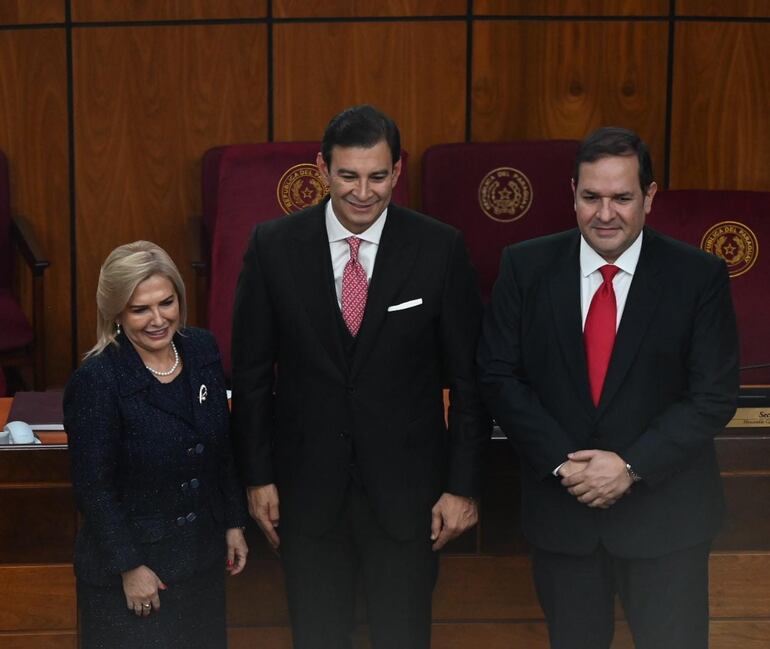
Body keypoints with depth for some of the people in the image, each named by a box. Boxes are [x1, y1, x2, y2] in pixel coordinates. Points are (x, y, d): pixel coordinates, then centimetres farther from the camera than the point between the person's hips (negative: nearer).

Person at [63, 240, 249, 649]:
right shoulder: (95, 381, -19)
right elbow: (94, 488, -16)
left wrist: (234, 523, 10)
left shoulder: (202, 350, -2)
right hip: (131, 559, -6)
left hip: (201, 555, 6)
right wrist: (129, 566, -15)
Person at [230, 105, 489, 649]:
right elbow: (252, 372, 1)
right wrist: (258, 476, 1)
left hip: (407, 486, -1)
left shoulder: (440, 250, -8)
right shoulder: (274, 247, -5)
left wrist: (463, 485, -4)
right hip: (307, 486, 1)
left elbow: (470, 377, -3)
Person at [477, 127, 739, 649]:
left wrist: (632, 467, -18)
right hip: (559, 505, 2)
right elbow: (499, 376, -4)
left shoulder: (699, 276, -8)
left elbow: (714, 395, -9)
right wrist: (563, 463, -14)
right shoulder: (526, 267, -4)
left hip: (665, 512, -1)